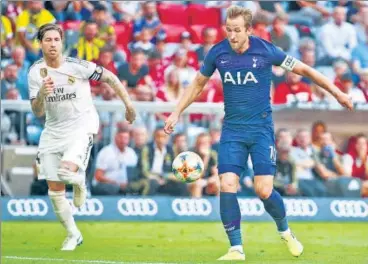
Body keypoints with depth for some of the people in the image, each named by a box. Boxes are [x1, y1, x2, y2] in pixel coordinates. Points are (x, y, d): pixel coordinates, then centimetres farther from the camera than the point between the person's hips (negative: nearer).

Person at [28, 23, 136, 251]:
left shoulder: (77, 66, -14)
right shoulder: (36, 72, -4)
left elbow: (109, 77, -1)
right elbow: (38, 112, -6)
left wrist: (128, 104, 1)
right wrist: (42, 94, -26)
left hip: (81, 127, -4)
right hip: (53, 131, 4)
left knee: (67, 170, -31)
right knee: (55, 191, 4)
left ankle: (79, 182, 7)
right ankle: (73, 235, 24)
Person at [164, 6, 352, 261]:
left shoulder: (266, 51, -10)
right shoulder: (217, 53, -3)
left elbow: (303, 69, 1)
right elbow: (198, 83, 15)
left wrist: (336, 92, 2)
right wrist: (176, 113, 12)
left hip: (261, 128, -2)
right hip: (232, 129, 2)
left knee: (264, 190, -10)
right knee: (227, 186, -13)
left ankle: (285, 232, 21)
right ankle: (236, 250, -3)